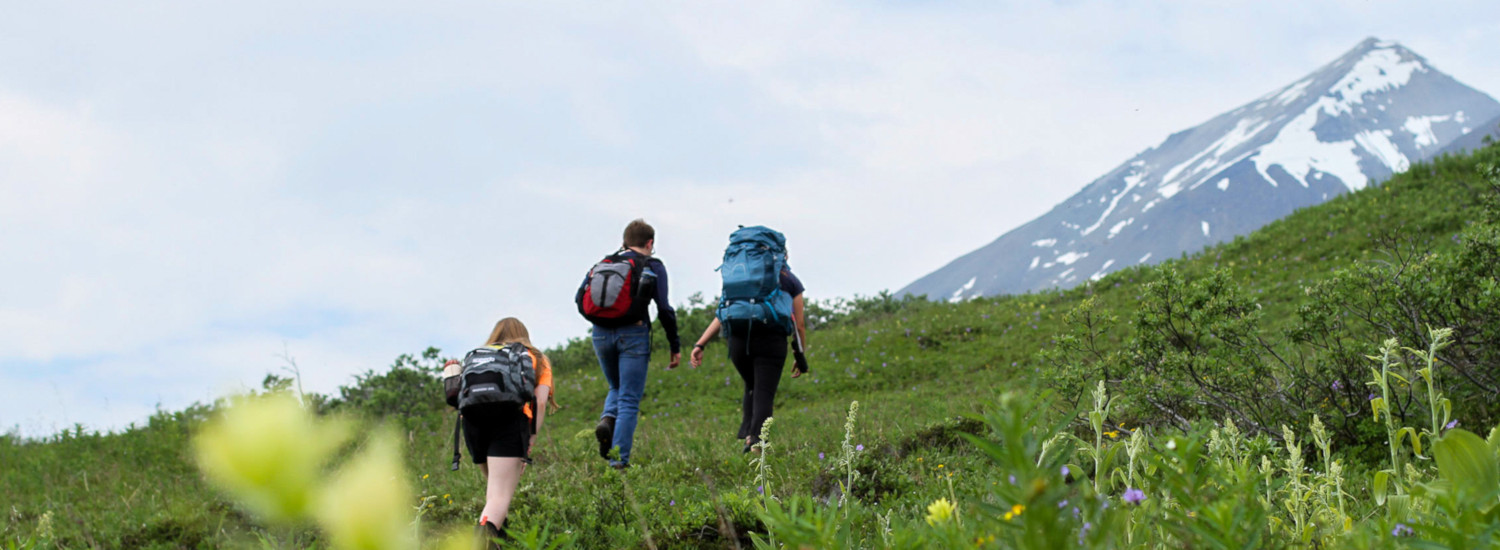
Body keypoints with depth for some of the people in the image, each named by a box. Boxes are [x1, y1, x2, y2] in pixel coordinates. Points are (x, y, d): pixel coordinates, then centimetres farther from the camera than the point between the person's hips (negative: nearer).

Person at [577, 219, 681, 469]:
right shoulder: (653, 267, 4)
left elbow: (580, 297, 7)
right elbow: (664, 309, -4)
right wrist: (675, 346, 3)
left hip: (601, 333, 4)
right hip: (633, 334, -4)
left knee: (616, 388, 25)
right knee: (629, 399, 2)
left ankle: (607, 419, -6)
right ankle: (619, 461, -6)